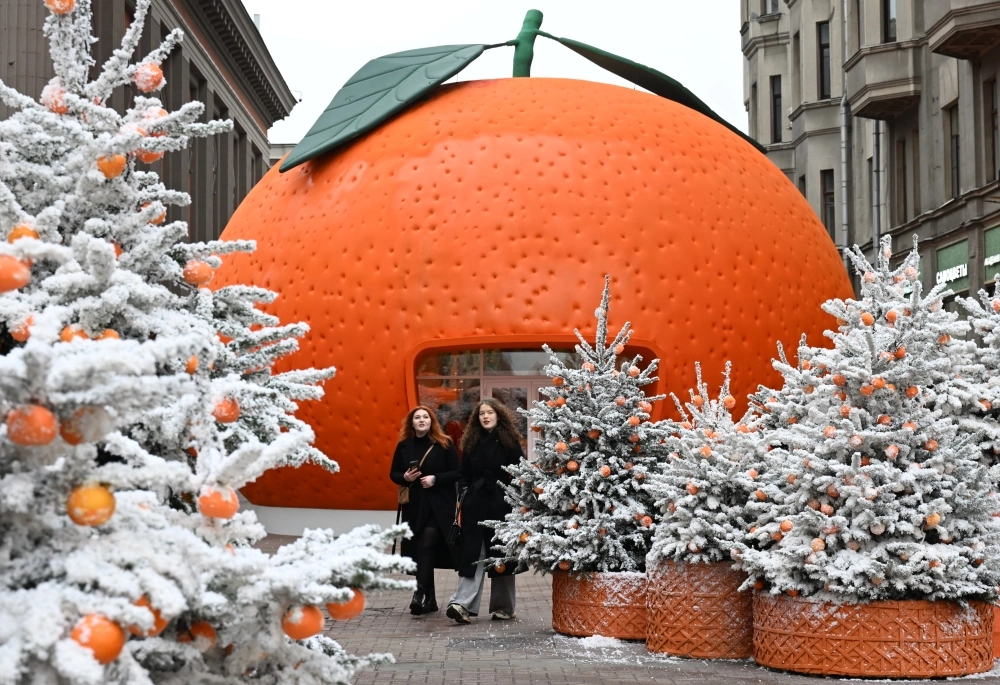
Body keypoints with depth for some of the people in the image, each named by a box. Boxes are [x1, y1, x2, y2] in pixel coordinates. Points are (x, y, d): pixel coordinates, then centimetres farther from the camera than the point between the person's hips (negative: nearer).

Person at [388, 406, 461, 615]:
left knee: (427, 546, -17)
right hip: (413, 506, 4)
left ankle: (420, 593, -21)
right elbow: (394, 474, 13)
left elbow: (457, 473, -4)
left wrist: (435, 479, -17)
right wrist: (405, 477, -9)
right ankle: (430, 597, 15)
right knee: (418, 550, 6)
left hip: (438, 506, -4)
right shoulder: (403, 446, 7)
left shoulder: (444, 444, -3)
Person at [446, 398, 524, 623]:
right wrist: (464, 497, 0)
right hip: (475, 505, 2)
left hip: (502, 504, -2)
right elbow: (464, 475, 12)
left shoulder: (509, 442, 1)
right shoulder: (471, 443, 9)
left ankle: (504, 606, 13)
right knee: (472, 553, -5)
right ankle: (463, 603, -14)